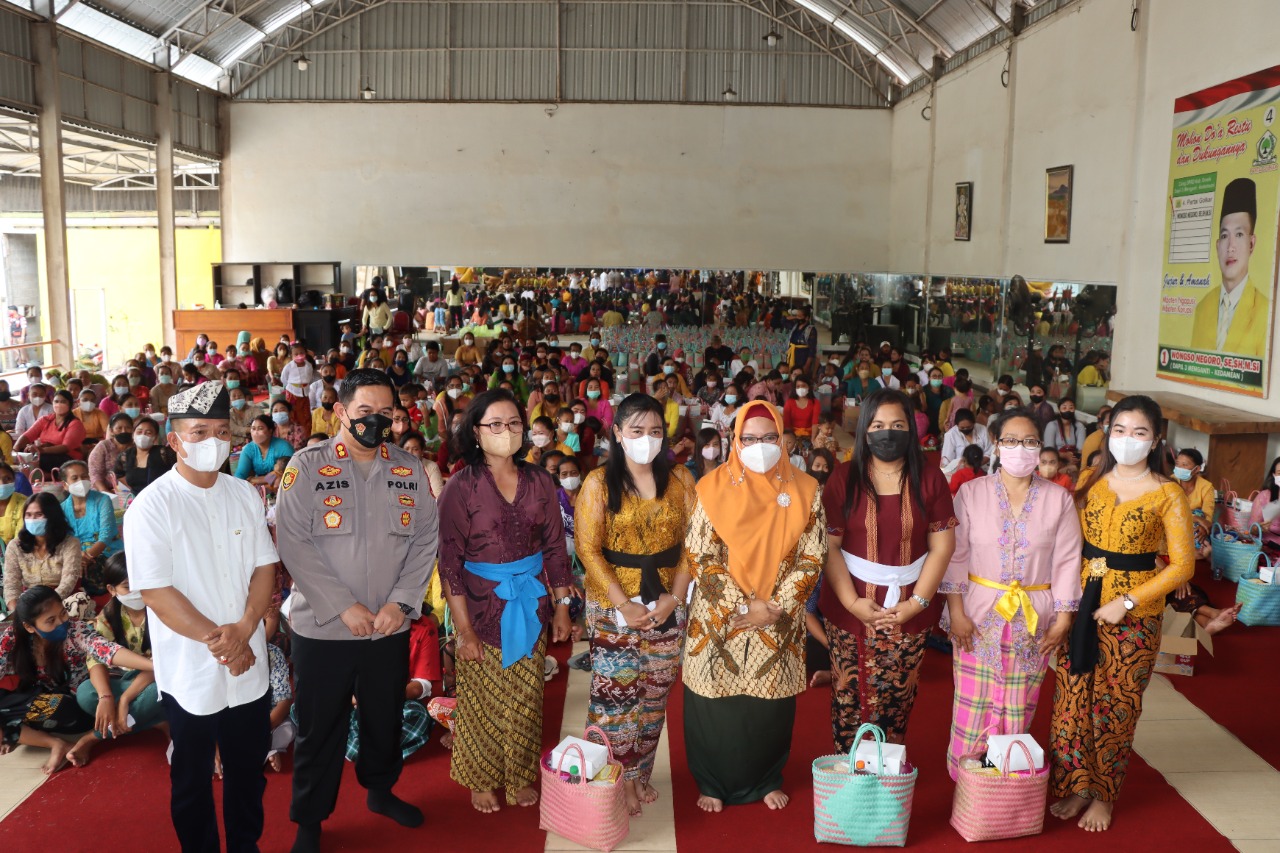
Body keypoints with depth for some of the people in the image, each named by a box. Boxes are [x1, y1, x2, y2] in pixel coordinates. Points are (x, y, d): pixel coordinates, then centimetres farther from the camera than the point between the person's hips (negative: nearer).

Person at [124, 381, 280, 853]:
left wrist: (243, 630, -14)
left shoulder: (244, 495, 2)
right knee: (192, 780, 14)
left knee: (248, 770, 18)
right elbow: (157, 594, -16)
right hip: (190, 672, -4)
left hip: (249, 668, 4)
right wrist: (218, 641, -17)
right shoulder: (151, 506, -12)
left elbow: (265, 568, 1)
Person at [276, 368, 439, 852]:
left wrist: (401, 602, -11)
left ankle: (381, 790, 43)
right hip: (322, 627, -3)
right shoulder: (307, 466, -7)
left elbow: (425, 541, 1)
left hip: (391, 627, 3)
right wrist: (344, 606, -17)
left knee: (385, 717, 19)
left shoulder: (411, 471, 4)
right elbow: (294, 544, -13)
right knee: (320, 727, 9)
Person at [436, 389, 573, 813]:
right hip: (482, 607, -3)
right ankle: (482, 781, 31)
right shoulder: (461, 487, -10)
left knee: (525, 699, 12)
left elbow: (555, 546, 6)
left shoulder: (539, 482, 1)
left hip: (529, 605, 3)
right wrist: (463, 627, -14)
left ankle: (520, 776, 32)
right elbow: (450, 560, -11)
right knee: (482, 701, 11)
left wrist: (562, 607, 5)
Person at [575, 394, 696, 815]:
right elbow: (587, 548, -9)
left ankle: (641, 774, 27)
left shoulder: (680, 478, 2)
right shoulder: (599, 482, -5)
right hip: (613, 606, -3)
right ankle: (618, 781, 16)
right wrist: (625, 605, -14)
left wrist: (674, 596, -10)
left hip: (667, 605, 3)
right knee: (615, 694, 0)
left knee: (655, 694, 11)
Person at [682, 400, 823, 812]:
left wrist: (776, 608, -12)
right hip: (718, 619, -1)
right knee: (716, 705, 8)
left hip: (779, 624, 2)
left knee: (771, 704, 12)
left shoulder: (804, 491, -2)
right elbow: (699, 557, -9)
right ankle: (712, 783, 29)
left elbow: (810, 559, -2)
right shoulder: (714, 488, -7)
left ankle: (767, 779, 35)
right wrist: (743, 608, -14)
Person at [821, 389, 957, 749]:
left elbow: (942, 545, 0)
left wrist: (917, 602, -8)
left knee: (897, 699, 7)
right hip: (851, 610, -1)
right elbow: (828, 546, -4)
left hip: (909, 610, 1)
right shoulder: (843, 479, -1)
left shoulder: (930, 479, 3)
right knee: (850, 697, 4)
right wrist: (852, 602, -12)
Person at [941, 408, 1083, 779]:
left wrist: (1063, 620, -2)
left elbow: (1067, 562, 2)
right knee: (973, 710, 1)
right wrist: (957, 613, -8)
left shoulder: (1058, 499, 3)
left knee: (1018, 714, 8)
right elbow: (955, 555, -2)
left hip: (1034, 620, 1)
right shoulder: (971, 493, -1)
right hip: (979, 616, -1)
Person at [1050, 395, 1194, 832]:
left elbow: (1182, 565, -8)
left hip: (1134, 613, -3)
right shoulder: (1092, 482, 4)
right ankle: (1076, 785, 22)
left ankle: (1103, 796, 24)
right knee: (1072, 697, 5)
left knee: (1115, 705, 7)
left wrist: (1126, 602, -14)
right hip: (1081, 603, 3)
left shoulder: (1168, 494, -7)